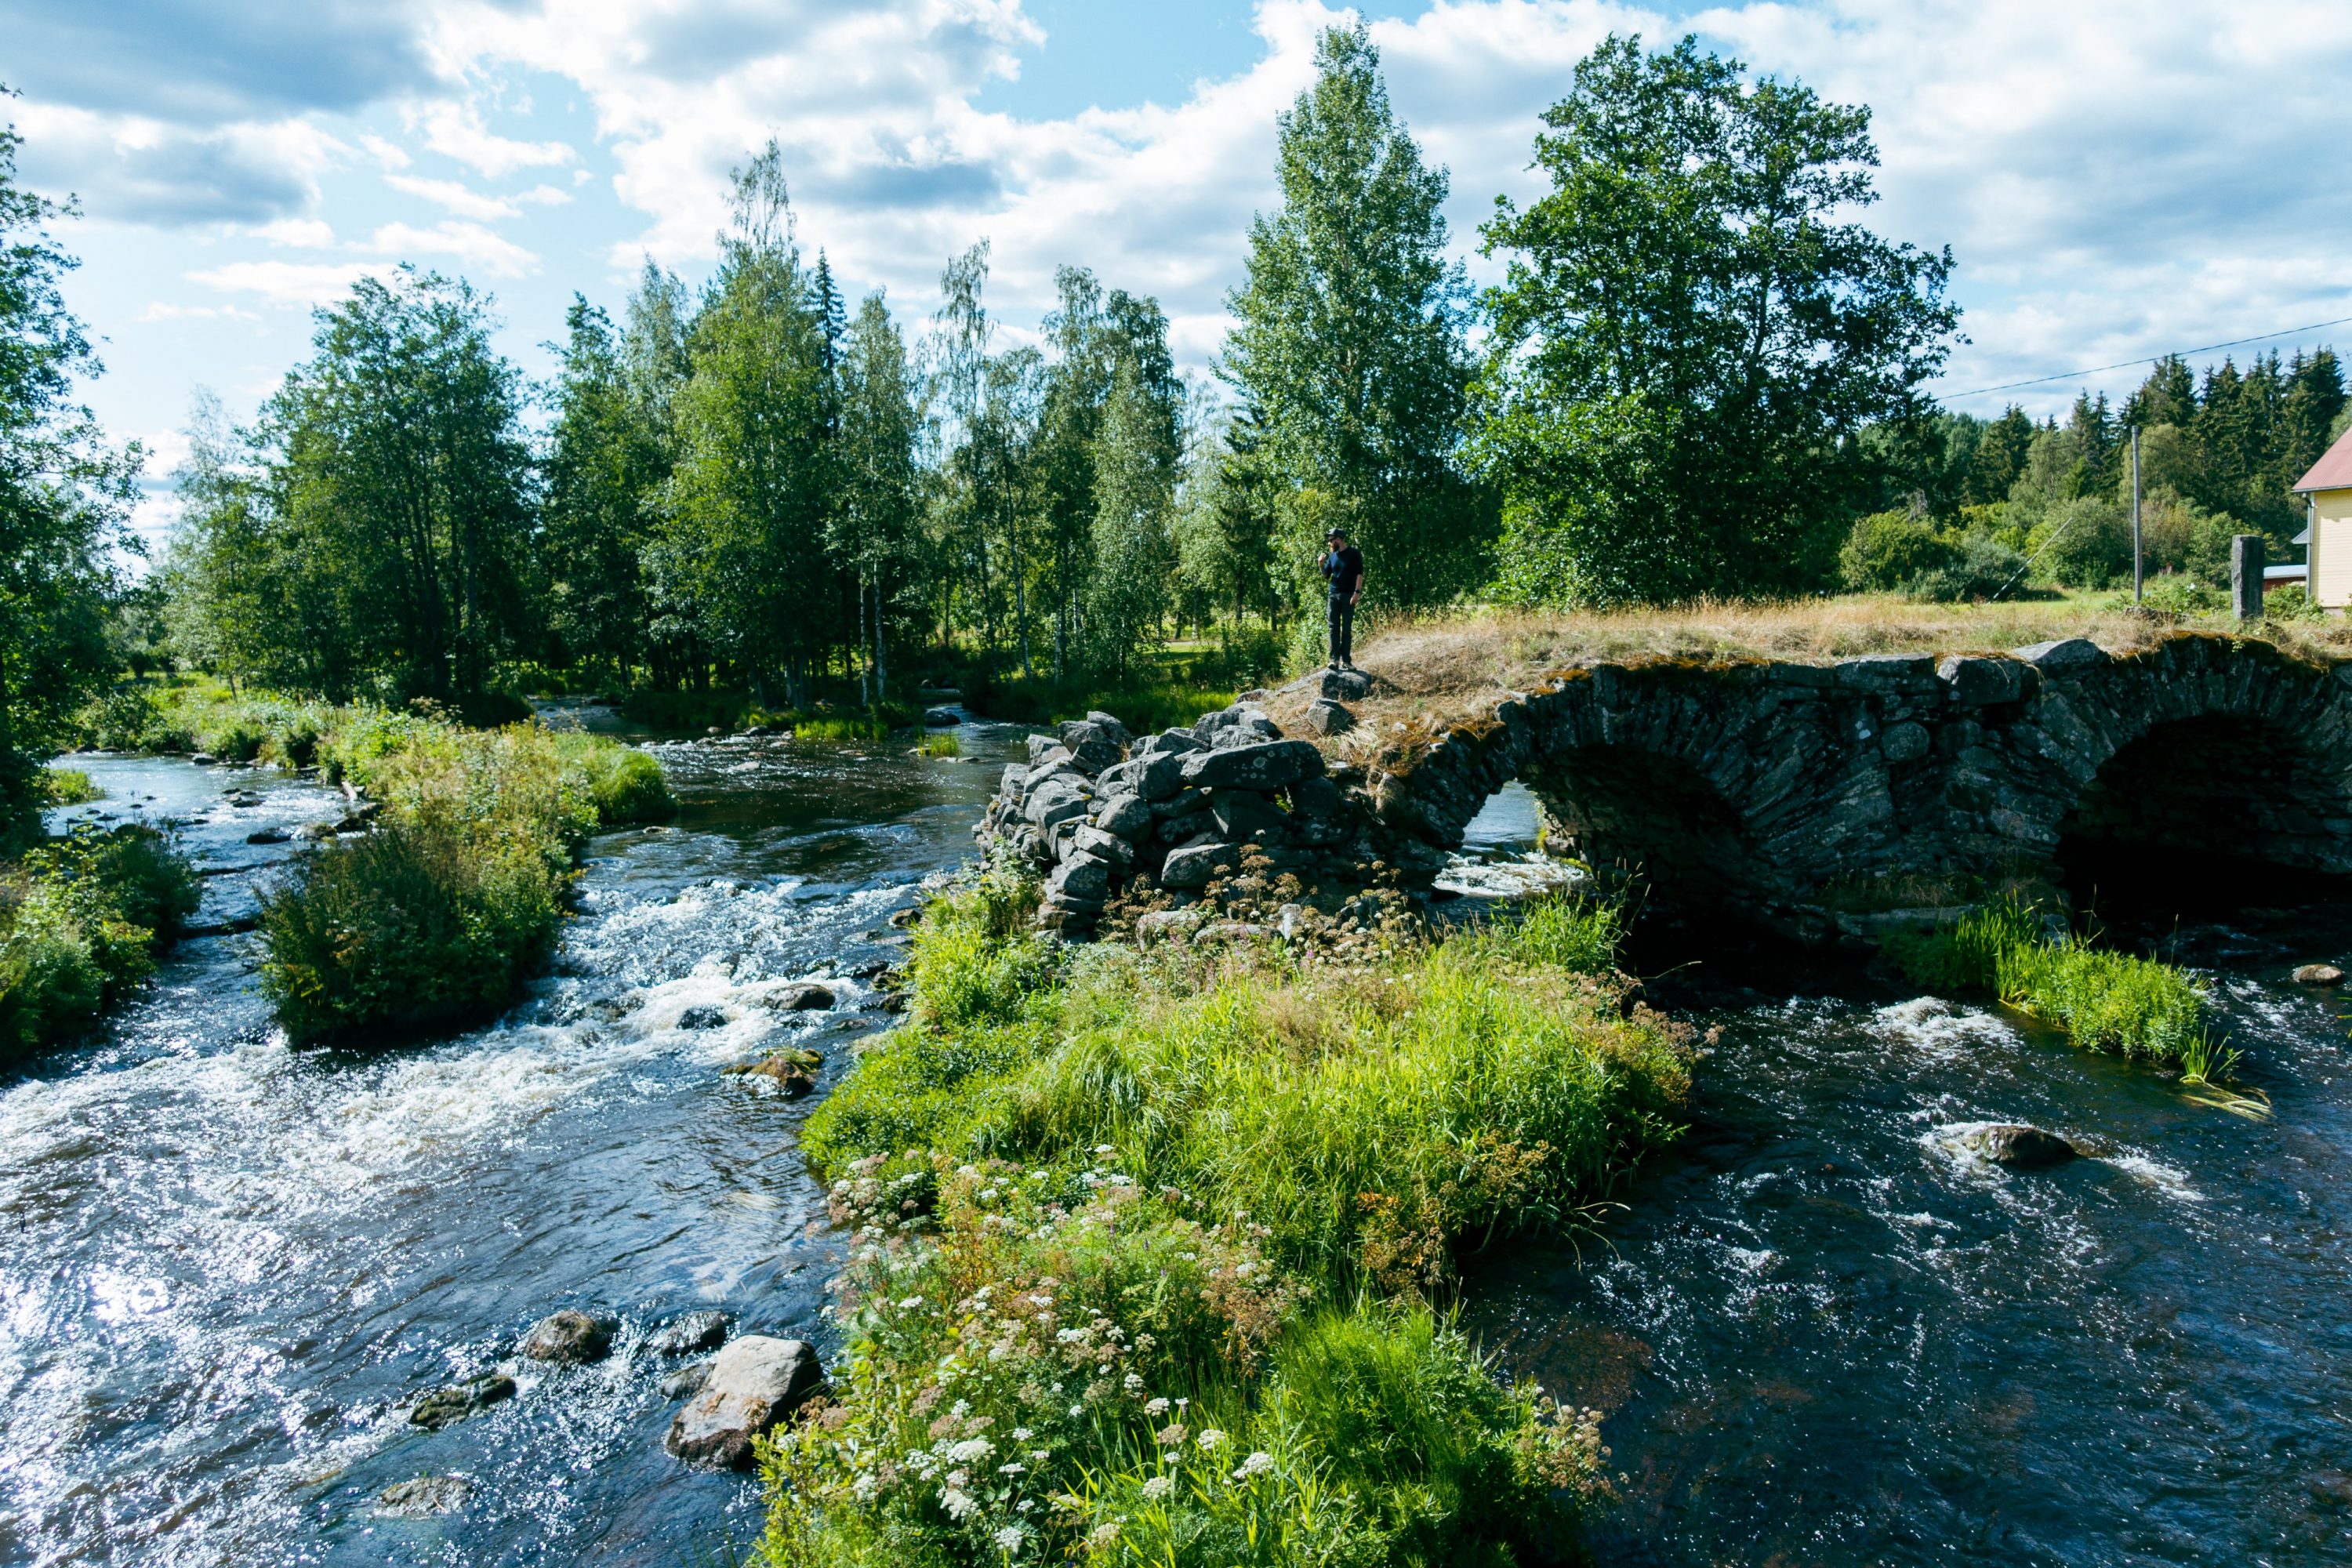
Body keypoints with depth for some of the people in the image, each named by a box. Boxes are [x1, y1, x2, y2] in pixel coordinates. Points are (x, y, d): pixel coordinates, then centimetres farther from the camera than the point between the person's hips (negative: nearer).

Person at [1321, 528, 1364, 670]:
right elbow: (1326, 577, 17)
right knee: (1334, 628, -2)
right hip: (1334, 595, 4)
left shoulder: (1354, 554, -3)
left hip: (1348, 595, -4)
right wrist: (1321, 565, 0)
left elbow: (1359, 574, -7)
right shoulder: (1332, 556, 12)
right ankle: (1335, 659, -4)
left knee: (1347, 629, -1)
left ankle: (1346, 660, 0)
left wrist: (1357, 592, -17)